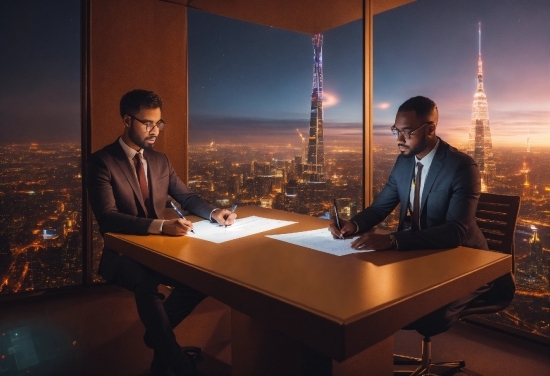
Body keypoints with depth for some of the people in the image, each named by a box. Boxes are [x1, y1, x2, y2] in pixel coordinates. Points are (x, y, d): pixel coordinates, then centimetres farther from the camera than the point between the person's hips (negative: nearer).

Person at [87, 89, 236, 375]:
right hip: (122, 253, -5)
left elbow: (186, 198, 13)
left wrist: (213, 212, -11)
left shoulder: (160, 160, 9)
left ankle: (157, 333, 7)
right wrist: (160, 226, -38)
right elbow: (107, 218, -23)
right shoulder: (101, 162, -11)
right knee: (146, 285, -37)